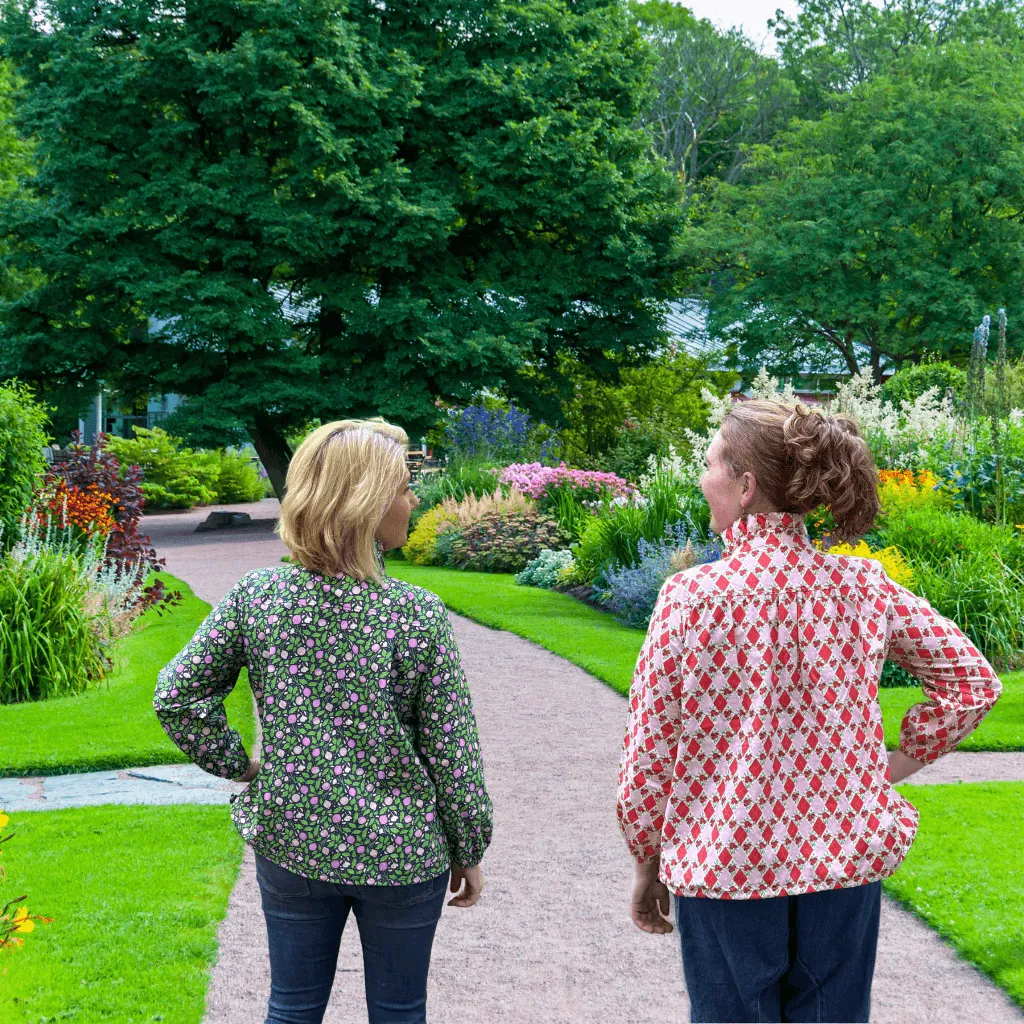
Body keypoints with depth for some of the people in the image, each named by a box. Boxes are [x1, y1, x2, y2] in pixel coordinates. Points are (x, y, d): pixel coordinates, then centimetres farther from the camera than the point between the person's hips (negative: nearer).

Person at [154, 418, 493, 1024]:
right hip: (400, 855, -3)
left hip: (289, 840, 3)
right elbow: (452, 753, -13)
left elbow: (177, 696, -6)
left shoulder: (258, 595, -10)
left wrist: (238, 764, 7)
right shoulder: (417, 615, -19)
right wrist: (469, 852, 1)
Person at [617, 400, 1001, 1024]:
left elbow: (648, 751, -9)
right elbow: (974, 681, 2)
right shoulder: (864, 587, -4)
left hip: (724, 864, -3)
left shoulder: (693, 595, -14)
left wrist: (648, 864, 4)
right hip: (847, 857, 3)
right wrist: (899, 763, 9)